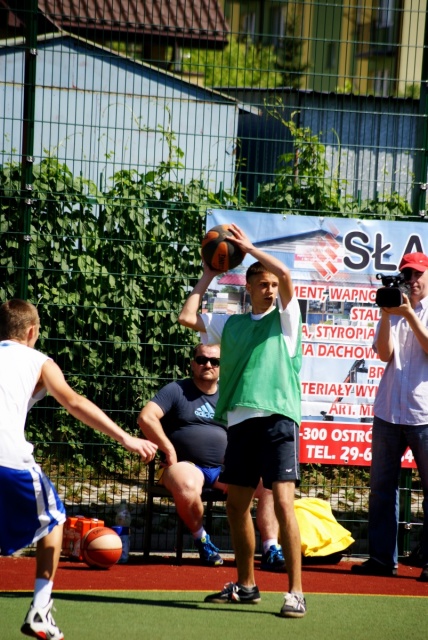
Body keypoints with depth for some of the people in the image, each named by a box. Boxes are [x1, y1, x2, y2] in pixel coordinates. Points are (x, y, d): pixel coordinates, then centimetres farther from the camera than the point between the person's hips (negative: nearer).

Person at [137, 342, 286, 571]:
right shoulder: (176, 390, 4)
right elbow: (146, 417, -9)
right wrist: (169, 450, -13)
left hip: (224, 470, 4)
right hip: (187, 465, -4)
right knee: (186, 487, -40)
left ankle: (271, 552, -18)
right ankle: (201, 539, -12)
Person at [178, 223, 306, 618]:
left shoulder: (286, 316, 6)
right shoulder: (231, 324, 16)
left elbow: (285, 274, -9)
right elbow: (188, 317, 10)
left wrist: (248, 247, 1)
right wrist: (209, 276, 16)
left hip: (278, 417, -5)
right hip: (240, 420, 5)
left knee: (283, 502, -14)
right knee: (237, 504, 10)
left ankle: (295, 592, -14)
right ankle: (246, 586, 24)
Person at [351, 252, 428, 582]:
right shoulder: (395, 311, 14)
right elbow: (385, 354, 1)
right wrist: (387, 315, -12)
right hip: (389, 411, 4)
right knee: (382, 486, 4)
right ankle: (382, 557, 9)